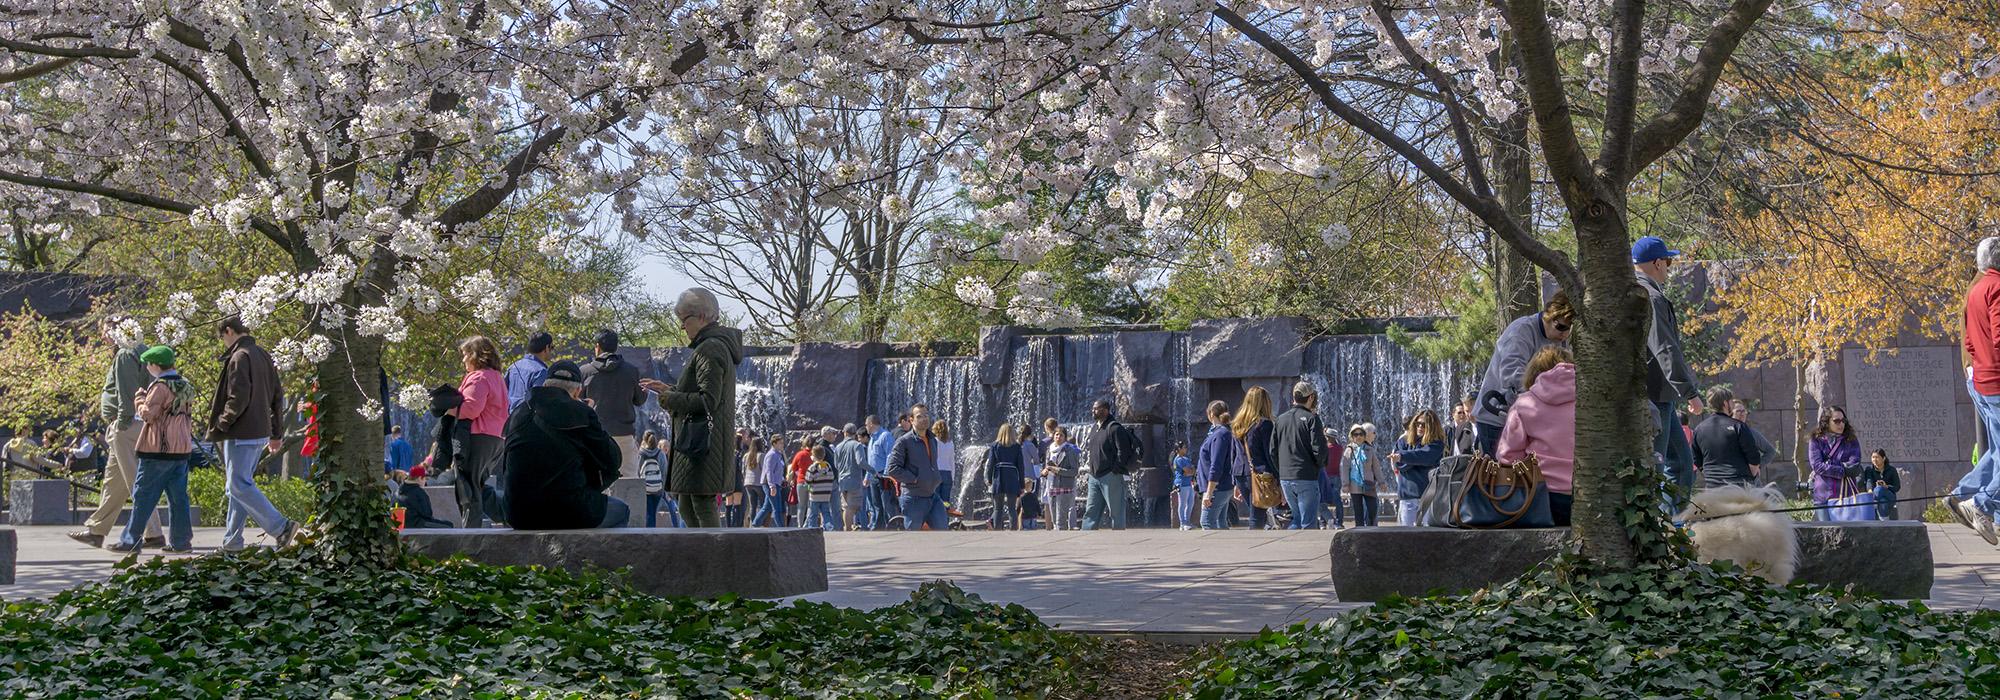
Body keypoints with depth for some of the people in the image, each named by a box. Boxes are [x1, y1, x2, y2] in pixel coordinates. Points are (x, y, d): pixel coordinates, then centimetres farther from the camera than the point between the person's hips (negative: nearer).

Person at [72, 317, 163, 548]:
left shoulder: (125, 355, -13)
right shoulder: (140, 351, 18)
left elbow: (127, 394, -20)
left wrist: (122, 424, -19)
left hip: (127, 427, -11)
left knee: (136, 482, -8)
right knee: (113, 481, 16)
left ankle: (153, 534, -7)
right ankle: (96, 530, 25)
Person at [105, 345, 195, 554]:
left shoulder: (161, 386, -13)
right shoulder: (186, 387, 13)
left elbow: (148, 414, -14)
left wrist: (139, 399, 1)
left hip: (158, 450, -8)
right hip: (181, 450, 8)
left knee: (143, 495, 0)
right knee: (178, 496, 7)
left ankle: (130, 540, 4)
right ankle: (181, 541, 6)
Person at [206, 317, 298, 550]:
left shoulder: (240, 357, -13)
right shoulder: (264, 356, 16)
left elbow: (238, 397, -22)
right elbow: (277, 396, 18)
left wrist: (221, 423, -10)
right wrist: (276, 433, 21)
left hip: (241, 434, -9)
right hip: (260, 432, 9)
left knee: (239, 486, -7)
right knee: (239, 485, 13)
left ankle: (281, 527, -14)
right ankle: (232, 540, 15)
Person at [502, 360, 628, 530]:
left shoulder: (517, 415, 8)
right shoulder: (581, 413, -7)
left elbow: (504, 472, 16)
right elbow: (611, 461, -2)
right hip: (569, 515, -5)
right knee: (621, 511, 23)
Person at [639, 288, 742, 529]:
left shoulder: (710, 349, -13)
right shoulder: (721, 346, 19)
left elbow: (708, 400, -20)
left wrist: (669, 399, -10)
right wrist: (668, 389, 21)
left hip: (704, 441, -11)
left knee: (703, 505, -10)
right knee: (687, 507, 13)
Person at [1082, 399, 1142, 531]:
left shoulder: (1115, 428, -11)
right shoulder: (1095, 429, 17)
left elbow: (1123, 451, -17)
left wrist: (1115, 469, -17)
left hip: (1110, 477, -9)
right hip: (1094, 477, 9)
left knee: (1116, 512, -1)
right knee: (1091, 512, 7)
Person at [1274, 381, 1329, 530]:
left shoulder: (1280, 420, 10)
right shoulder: (1311, 418, -7)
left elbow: (1273, 451, 8)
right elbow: (1319, 449, -14)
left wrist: (1279, 478, 13)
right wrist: (1321, 464, 8)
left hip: (1285, 478, 6)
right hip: (1306, 478, -6)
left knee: (1297, 519, 19)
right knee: (1309, 524, -1)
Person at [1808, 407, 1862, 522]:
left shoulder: (1851, 441, 9)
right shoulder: (1817, 441, 5)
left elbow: (1854, 467, -4)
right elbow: (1817, 466, -7)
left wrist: (1828, 466, -6)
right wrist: (1843, 471, -7)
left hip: (1846, 496, 1)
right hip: (1823, 497, -1)